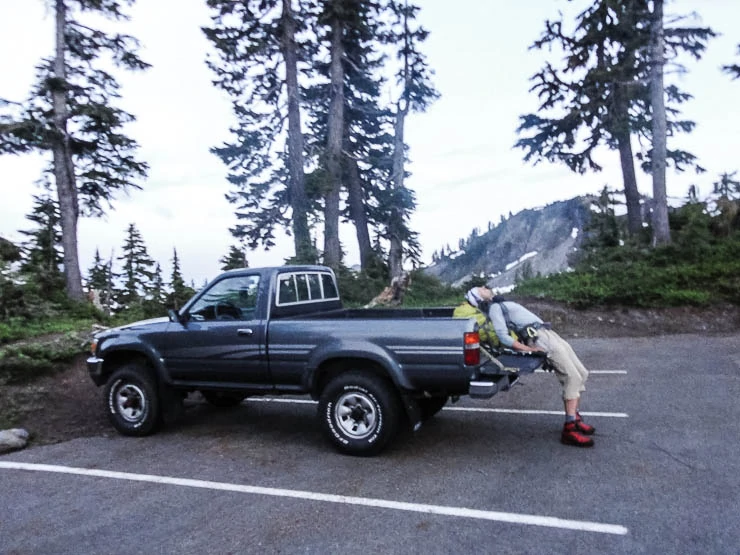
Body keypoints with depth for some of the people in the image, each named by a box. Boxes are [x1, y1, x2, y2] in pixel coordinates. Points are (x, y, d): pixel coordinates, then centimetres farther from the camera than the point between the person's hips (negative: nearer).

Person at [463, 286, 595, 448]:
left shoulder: (501, 305, 24)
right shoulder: (494, 307, -4)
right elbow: (504, 338, -15)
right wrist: (530, 350, -19)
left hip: (549, 334, 9)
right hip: (540, 338, -9)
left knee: (581, 373, 8)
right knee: (572, 377, -17)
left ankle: (575, 418, 17)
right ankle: (569, 430, -17)